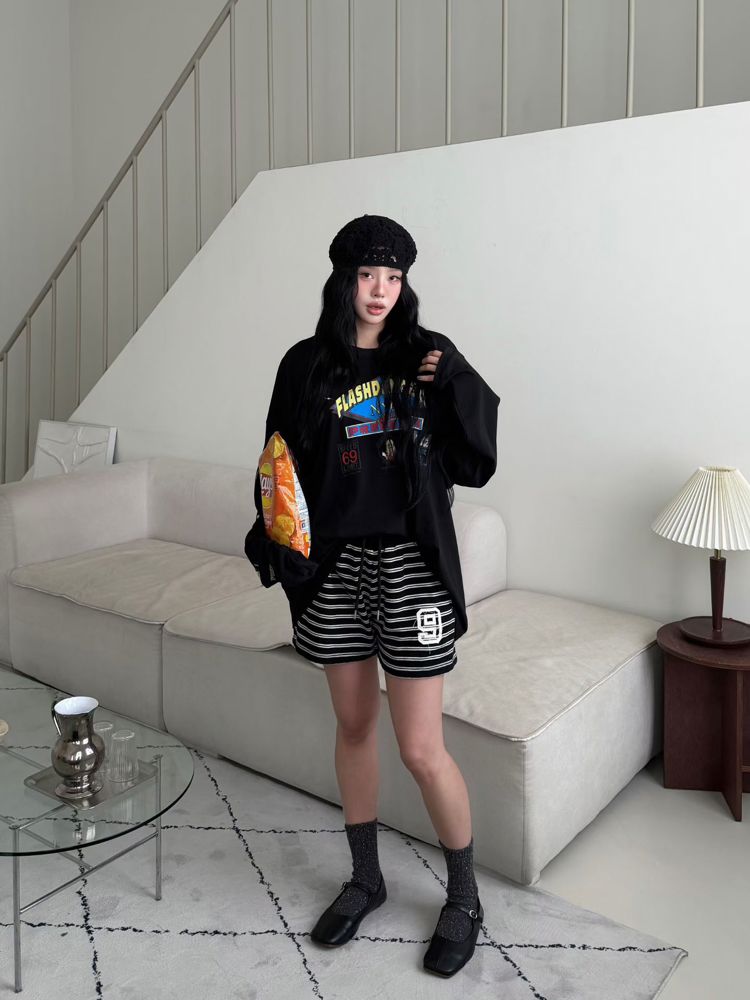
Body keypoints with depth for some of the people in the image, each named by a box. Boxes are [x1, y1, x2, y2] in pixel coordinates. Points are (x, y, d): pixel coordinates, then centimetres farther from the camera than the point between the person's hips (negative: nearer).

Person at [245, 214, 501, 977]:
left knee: (421, 748, 1)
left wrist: (461, 387, -16)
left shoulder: (428, 356, -2)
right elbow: (281, 464, 2)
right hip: (334, 563, 3)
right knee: (353, 726, 16)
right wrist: (274, 541, -13)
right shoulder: (306, 364, 2)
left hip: (410, 563, -2)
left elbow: (474, 465, -3)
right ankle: (365, 878, 38)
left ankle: (464, 899, 25)